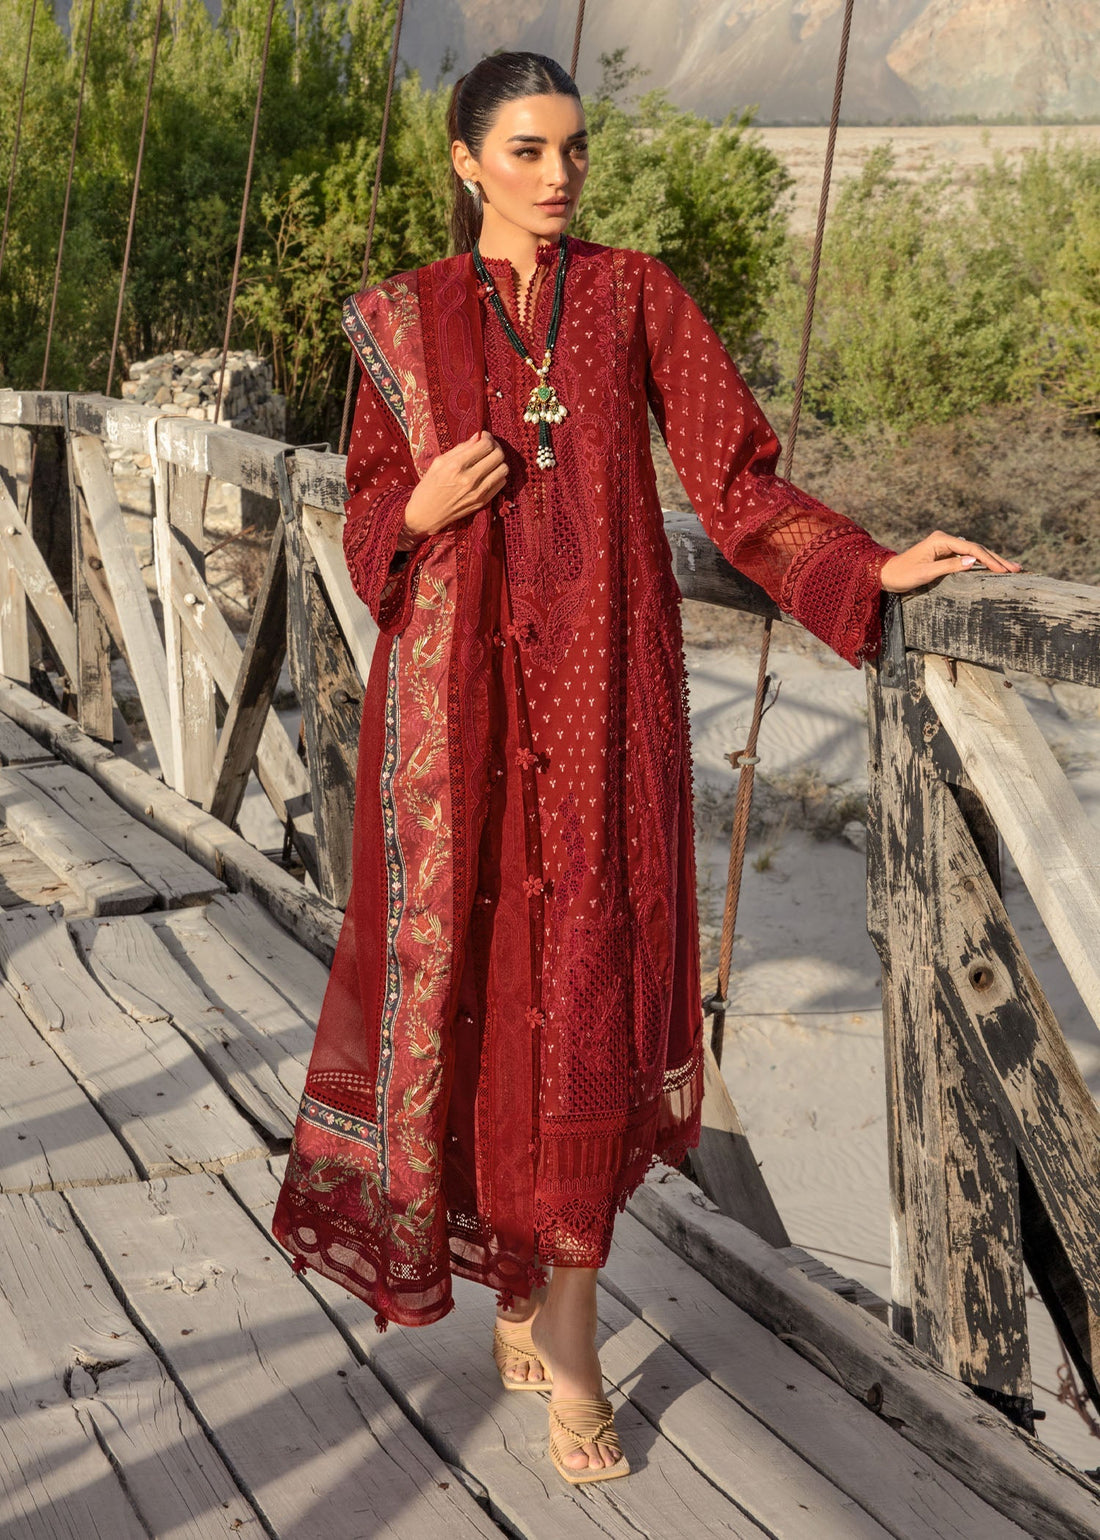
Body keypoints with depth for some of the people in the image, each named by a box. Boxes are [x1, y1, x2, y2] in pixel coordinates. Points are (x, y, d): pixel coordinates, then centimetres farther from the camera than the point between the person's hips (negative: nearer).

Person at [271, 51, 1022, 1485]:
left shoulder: (637, 294, 7)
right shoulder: (406, 318, 8)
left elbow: (734, 481, 3)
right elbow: (369, 518, 12)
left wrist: (873, 566, -10)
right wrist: (423, 510, -11)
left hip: (602, 692, 0)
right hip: (463, 692, 1)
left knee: (589, 994, -3)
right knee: (470, 976, 2)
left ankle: (562, 1331, 8)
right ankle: (516, 1280, 23)